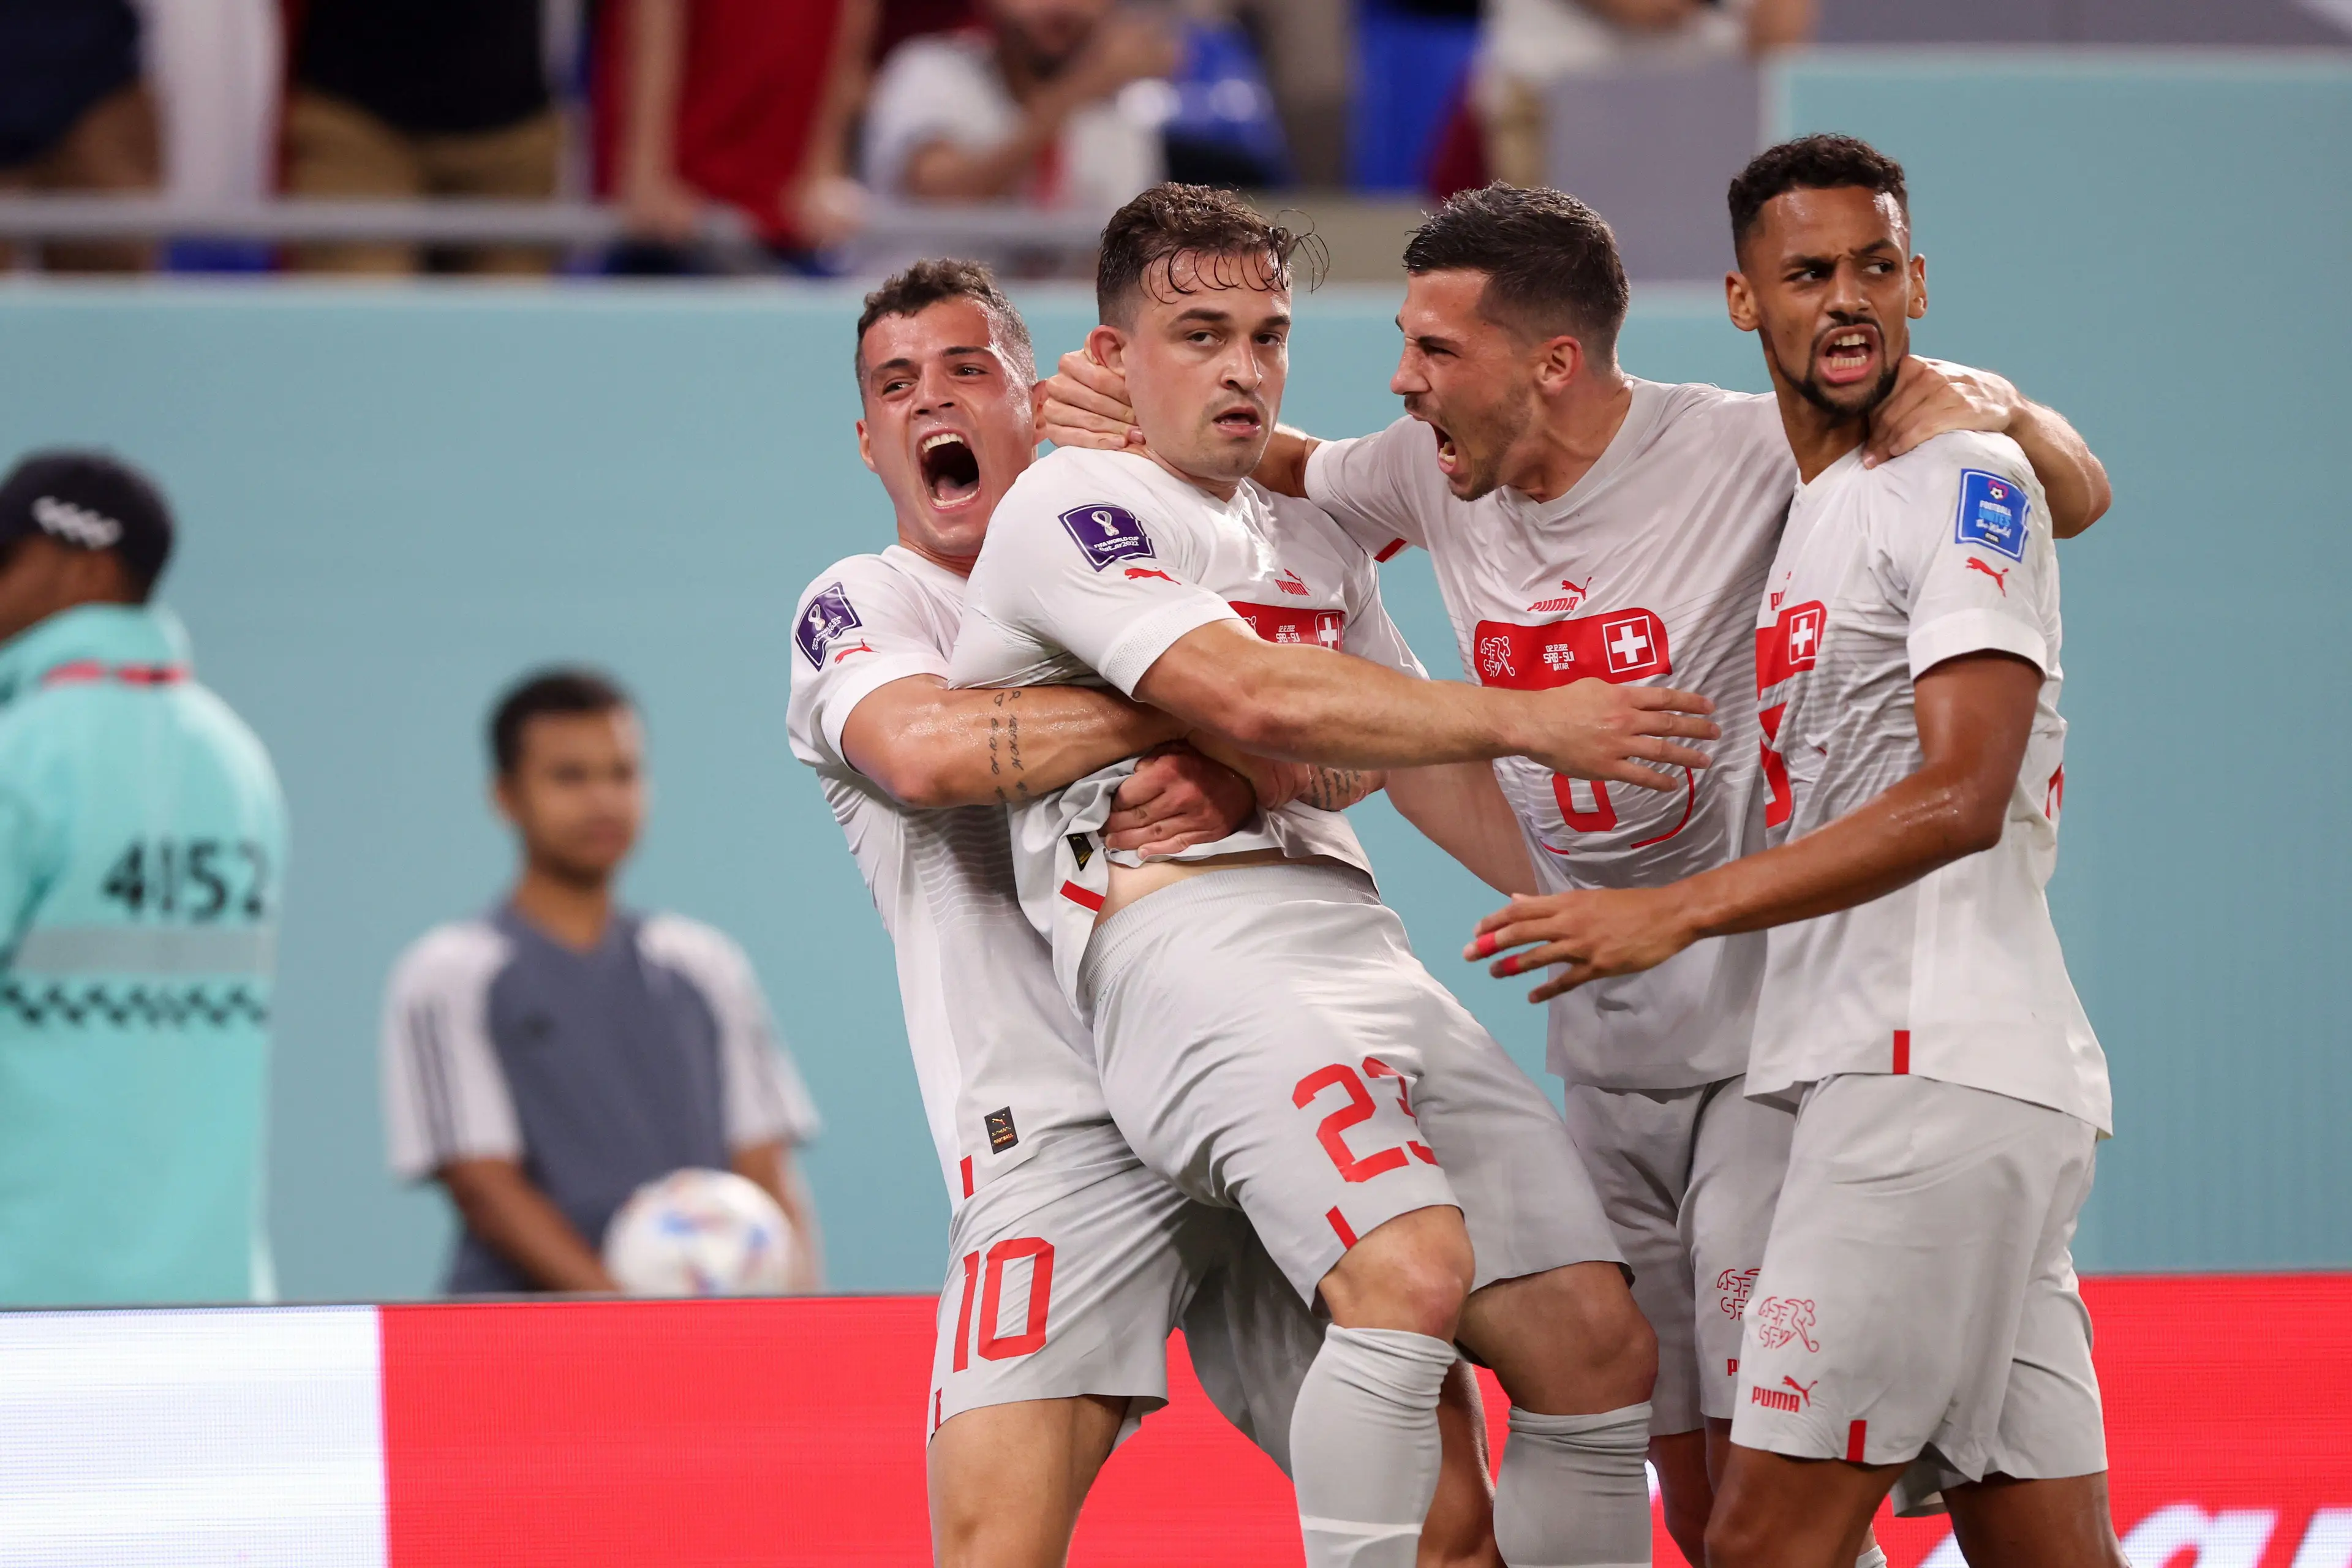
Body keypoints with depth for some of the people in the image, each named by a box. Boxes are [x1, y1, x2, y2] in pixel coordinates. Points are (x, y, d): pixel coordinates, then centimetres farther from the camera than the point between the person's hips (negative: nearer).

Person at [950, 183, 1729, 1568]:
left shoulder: (1318, 545, 28)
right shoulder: (1069, 506, 2)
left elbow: (1436, 779, 34)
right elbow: (1251, 699, -11)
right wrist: (1526, 718, -12)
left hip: (1358, 937, 8)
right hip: (1189, 930, -8)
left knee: (1600, 1345, -2)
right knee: (1413, 1267, -33)